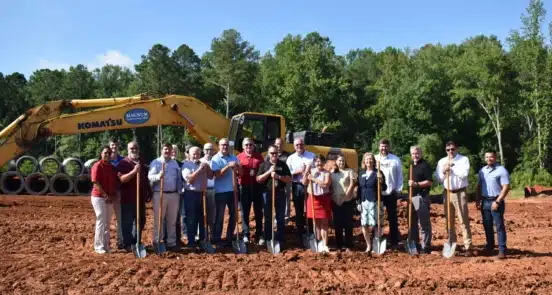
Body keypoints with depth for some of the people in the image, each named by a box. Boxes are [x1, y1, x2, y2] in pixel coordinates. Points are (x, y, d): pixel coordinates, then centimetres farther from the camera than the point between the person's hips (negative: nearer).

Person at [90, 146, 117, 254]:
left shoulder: (112, 167, 11)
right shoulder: (97, 166, -11)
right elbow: (96, 183, -16)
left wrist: (113, 195, 1)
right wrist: (105, 195, -18)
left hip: (109, 198, 7)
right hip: (99, 197, -7)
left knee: (107, 222, 11)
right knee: (101, 221, -5)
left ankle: (106, 245, 19)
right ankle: (99, 246, 2)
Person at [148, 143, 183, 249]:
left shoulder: (175, 163, 14)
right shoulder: (155, 162, -1)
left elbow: (179, 178, 17)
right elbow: (150, 176, -13)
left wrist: (179, 192, 10)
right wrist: (158, 176, -33)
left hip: (174, 194, 4)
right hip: (160, 194, -4)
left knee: (172, 220, 9)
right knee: (158, 220, -1)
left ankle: (171, 242, 16)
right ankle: (157, 242, 5)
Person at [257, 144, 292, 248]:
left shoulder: (283, 164, 4)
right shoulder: (264, 165, 3)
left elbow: (289, 179, 0)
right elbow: (258, 179, -4)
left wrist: (278, 176, -15)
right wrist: (269, 172, -14)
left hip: (280, 193, 0)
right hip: (267, 193, 0)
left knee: (280, 218, 5)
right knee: (268, 218, 7)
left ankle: (280, 240, 12)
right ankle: (268, 240, 16)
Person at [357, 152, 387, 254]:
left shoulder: (378, 173, -1)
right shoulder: (361, 173, 12)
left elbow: (384, 189, -4)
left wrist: (381, 180, -22)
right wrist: (359, 202, 11)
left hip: (375, 202, -4)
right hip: (364, 202, 4)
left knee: (374, 225, -5)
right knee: (364, 225, 4)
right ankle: (368, 246, 19)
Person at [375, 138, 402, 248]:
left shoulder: (395, 159, 3)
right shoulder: (374, 159, 2)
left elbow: (399, 175, 4)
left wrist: (398, 190, -2)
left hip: (391, 193, 0)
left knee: (392, 218, 7)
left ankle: (394, 241, 13)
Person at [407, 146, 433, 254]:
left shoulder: (425, 165, -7)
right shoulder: (411, 165, 17)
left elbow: (429, 182, -14)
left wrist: (416, 184, -21)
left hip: (421, 196, -8)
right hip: (412, 196, 8)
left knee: (424, 223, -5)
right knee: (412, 222, 13)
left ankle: (426, 246, 0)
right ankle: (414, 244, 21)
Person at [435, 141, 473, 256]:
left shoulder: (464, 159, -1)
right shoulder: (442, 162, 10)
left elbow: (464, 174, -15)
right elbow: (438, 178, 8)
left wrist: (452, 167, -13)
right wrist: (444, 172, -10)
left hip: (460, 193, -4)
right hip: (447, 193, 4)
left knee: (464, 220, -5)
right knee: (449, 221, 10)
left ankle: (468, 247, -3)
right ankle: (451, 244, 19)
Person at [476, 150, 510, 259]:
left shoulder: (501, 170, -8)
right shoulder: (482, 171, 13)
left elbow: (506, 188, -13)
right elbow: (479, 186, 18)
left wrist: (497, 202, -18)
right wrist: (478, 200, 9)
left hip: (496, 201, -6)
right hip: (485, 201, 6)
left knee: (499, 226, -4)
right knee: (487, 226, 13)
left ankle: (502, 250, -2)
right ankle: (489, 246, 27)